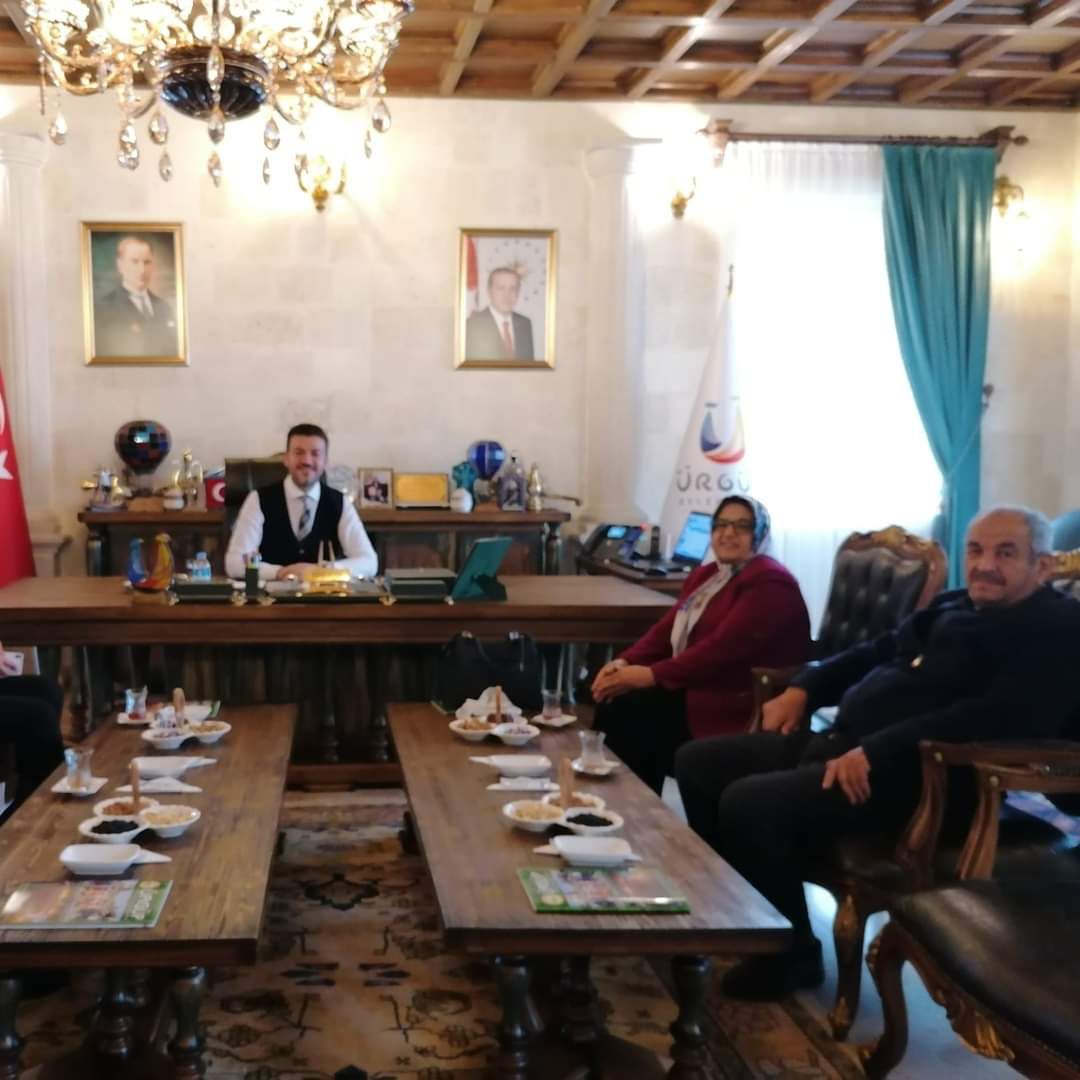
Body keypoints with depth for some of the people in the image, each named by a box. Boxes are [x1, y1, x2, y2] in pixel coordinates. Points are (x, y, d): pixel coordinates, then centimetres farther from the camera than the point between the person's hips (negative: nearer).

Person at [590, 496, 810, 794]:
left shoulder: (769, 583, -14)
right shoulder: (705, 575, 16)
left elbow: (721, 647, -23)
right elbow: (667, 630, 10)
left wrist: (652, 675, -25)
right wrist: (624, 663, -8)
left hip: (736, 706, -9)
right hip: (694, 687, 9)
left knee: (628, 713, -20)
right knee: (615, 705, -13)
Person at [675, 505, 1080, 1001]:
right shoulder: (955, 607, 19)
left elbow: (1004, 716, -25)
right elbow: (877, 653, 32)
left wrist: (877, 751, -29)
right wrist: (803, 687, 14)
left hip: (913, 775, -10)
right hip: (840, 743, 10)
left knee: (747, 802, -26)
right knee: (697, 762, 7)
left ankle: (790, 954, -4)